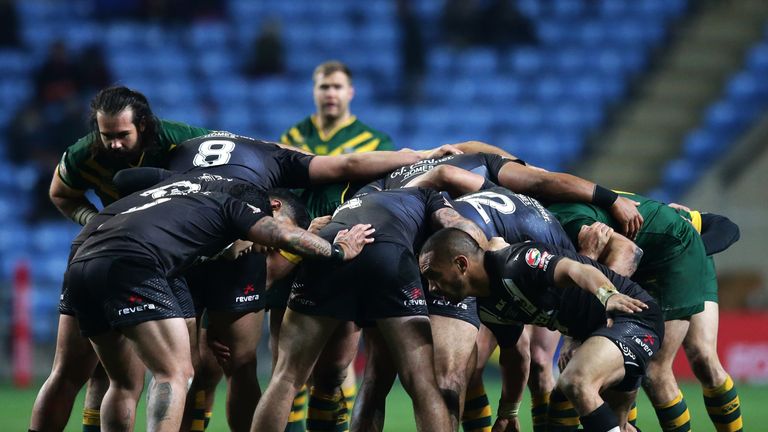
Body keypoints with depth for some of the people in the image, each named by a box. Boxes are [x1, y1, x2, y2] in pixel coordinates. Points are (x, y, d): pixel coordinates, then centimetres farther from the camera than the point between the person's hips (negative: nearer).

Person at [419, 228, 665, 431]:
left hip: (633, 314, -10)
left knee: (576, 383, -31)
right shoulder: (488, 309, 5)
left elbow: (574, 270, -41)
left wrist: (607, 295, -60)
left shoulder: (514, 264, -25)